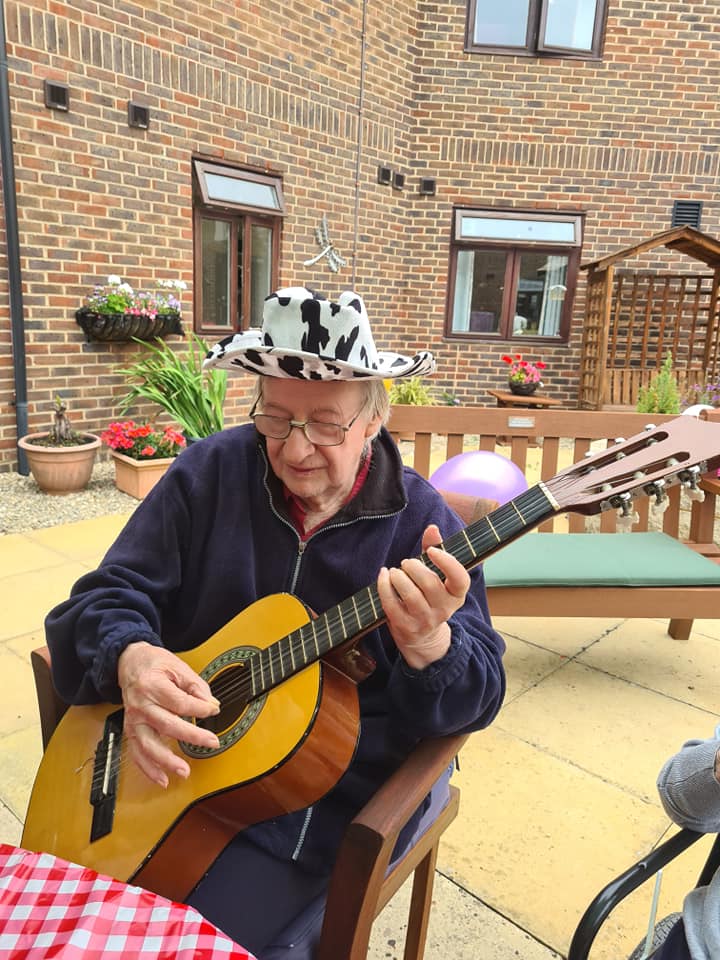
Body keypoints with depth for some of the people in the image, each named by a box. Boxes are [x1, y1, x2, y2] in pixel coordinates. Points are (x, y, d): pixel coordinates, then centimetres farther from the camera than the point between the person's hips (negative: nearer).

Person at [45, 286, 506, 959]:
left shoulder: (419, 520, -10)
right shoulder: (210, 472, -5)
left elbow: (480, 695, -12)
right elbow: (110, 595, -2)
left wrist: (429, 643, -36)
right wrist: (129, 657, -25)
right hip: (182, 752, 3)